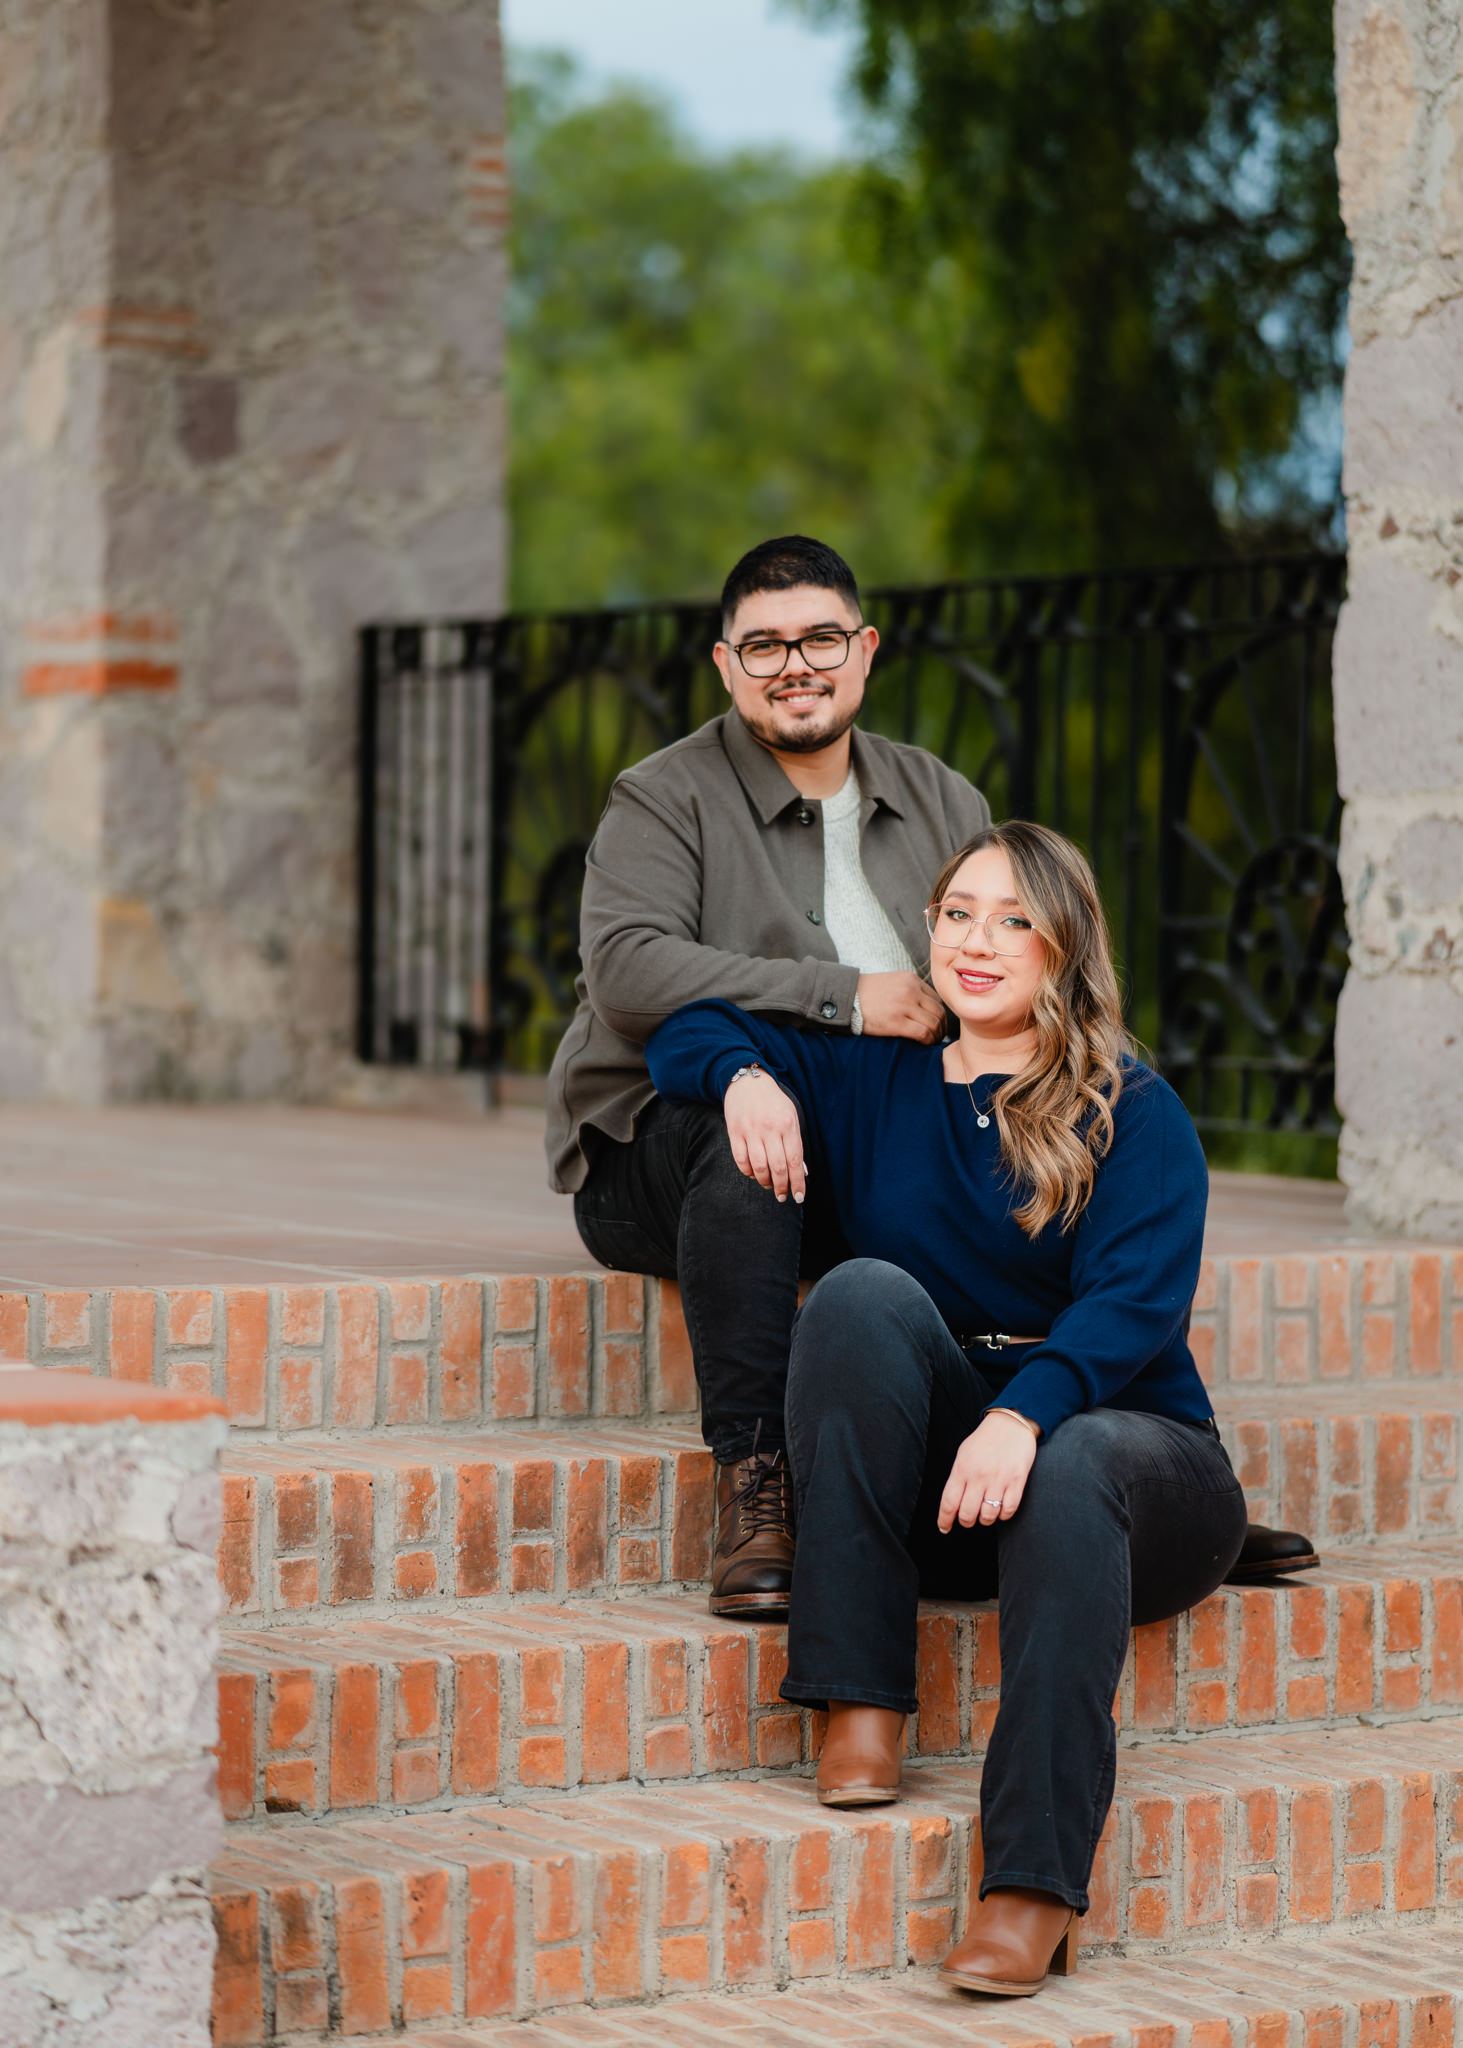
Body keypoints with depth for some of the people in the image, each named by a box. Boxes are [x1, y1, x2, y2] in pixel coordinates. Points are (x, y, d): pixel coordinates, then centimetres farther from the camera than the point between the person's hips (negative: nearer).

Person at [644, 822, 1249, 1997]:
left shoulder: (1133, 1114, 1)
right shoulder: (873, 1085, 14)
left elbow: (1139, 1299, -15)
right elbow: (687, 1031, 22)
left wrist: (1027, 1412, -34)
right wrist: (745, 1077, -3)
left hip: (1129, 1444, -3)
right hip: (931, 1483, 3)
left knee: (1070, 1468, -38)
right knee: (864, 1293, -25)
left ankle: (1035, 1889, -44)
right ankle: (863, 1704, -30)